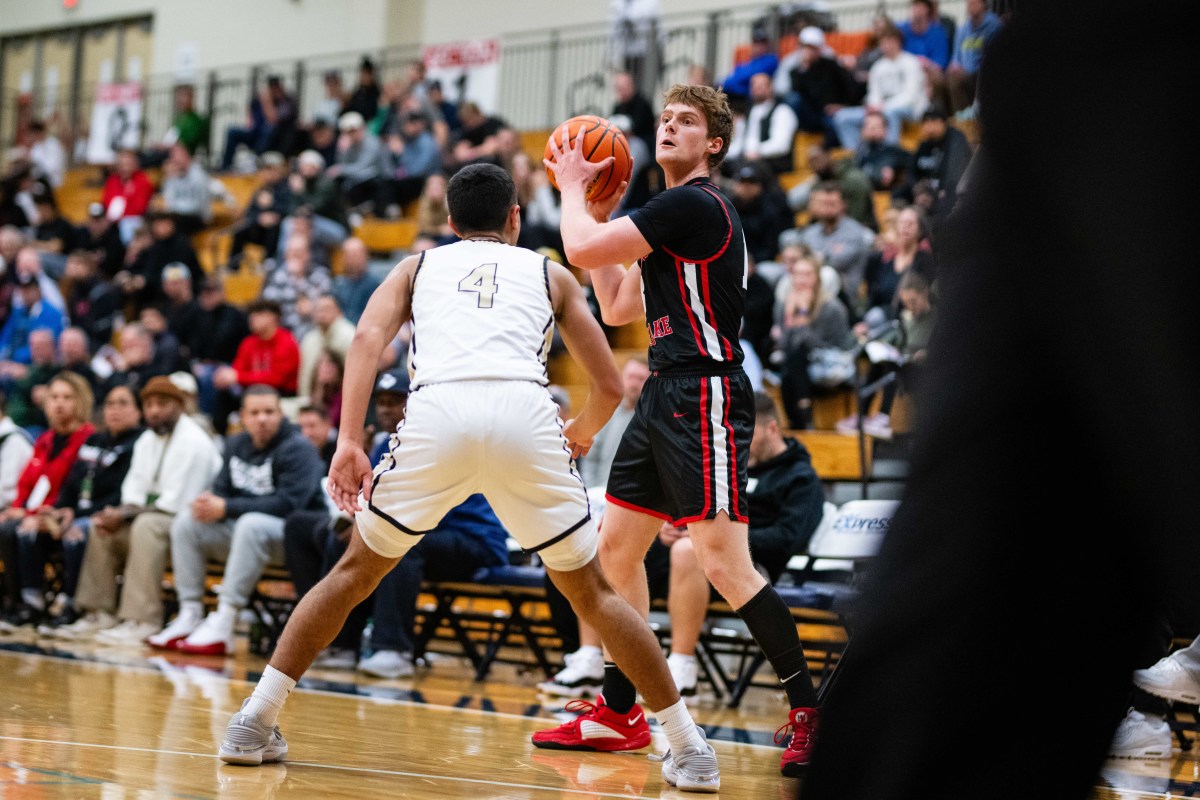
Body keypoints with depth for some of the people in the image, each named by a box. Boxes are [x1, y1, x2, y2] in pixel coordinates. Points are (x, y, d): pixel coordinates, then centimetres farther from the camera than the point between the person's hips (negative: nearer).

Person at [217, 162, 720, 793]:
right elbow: (608, 387, 28)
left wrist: (349, 442, 2)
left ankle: (254, 722, 16)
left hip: (438, 413, 0)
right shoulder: (551, 274, 30)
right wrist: (582, 433, 50)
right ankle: (689, 748, 14)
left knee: (355, 570, 20)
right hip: (525, 411, 0)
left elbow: (368, 336, 9)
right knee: (591, 592, 15)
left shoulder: (418, 266, 30)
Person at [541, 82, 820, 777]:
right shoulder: (672, 212, 20)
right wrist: (599, 211, 20)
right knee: (617, 548, 13)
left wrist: (573, 187, 5)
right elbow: (618, 308, 24)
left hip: (704, 395, -11)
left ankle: (810, 711, -12)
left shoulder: (695, 204, -12)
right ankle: (619, 713, 21)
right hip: (666, 398, 11)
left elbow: (582, 251, -14)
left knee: (725, 562, -16)